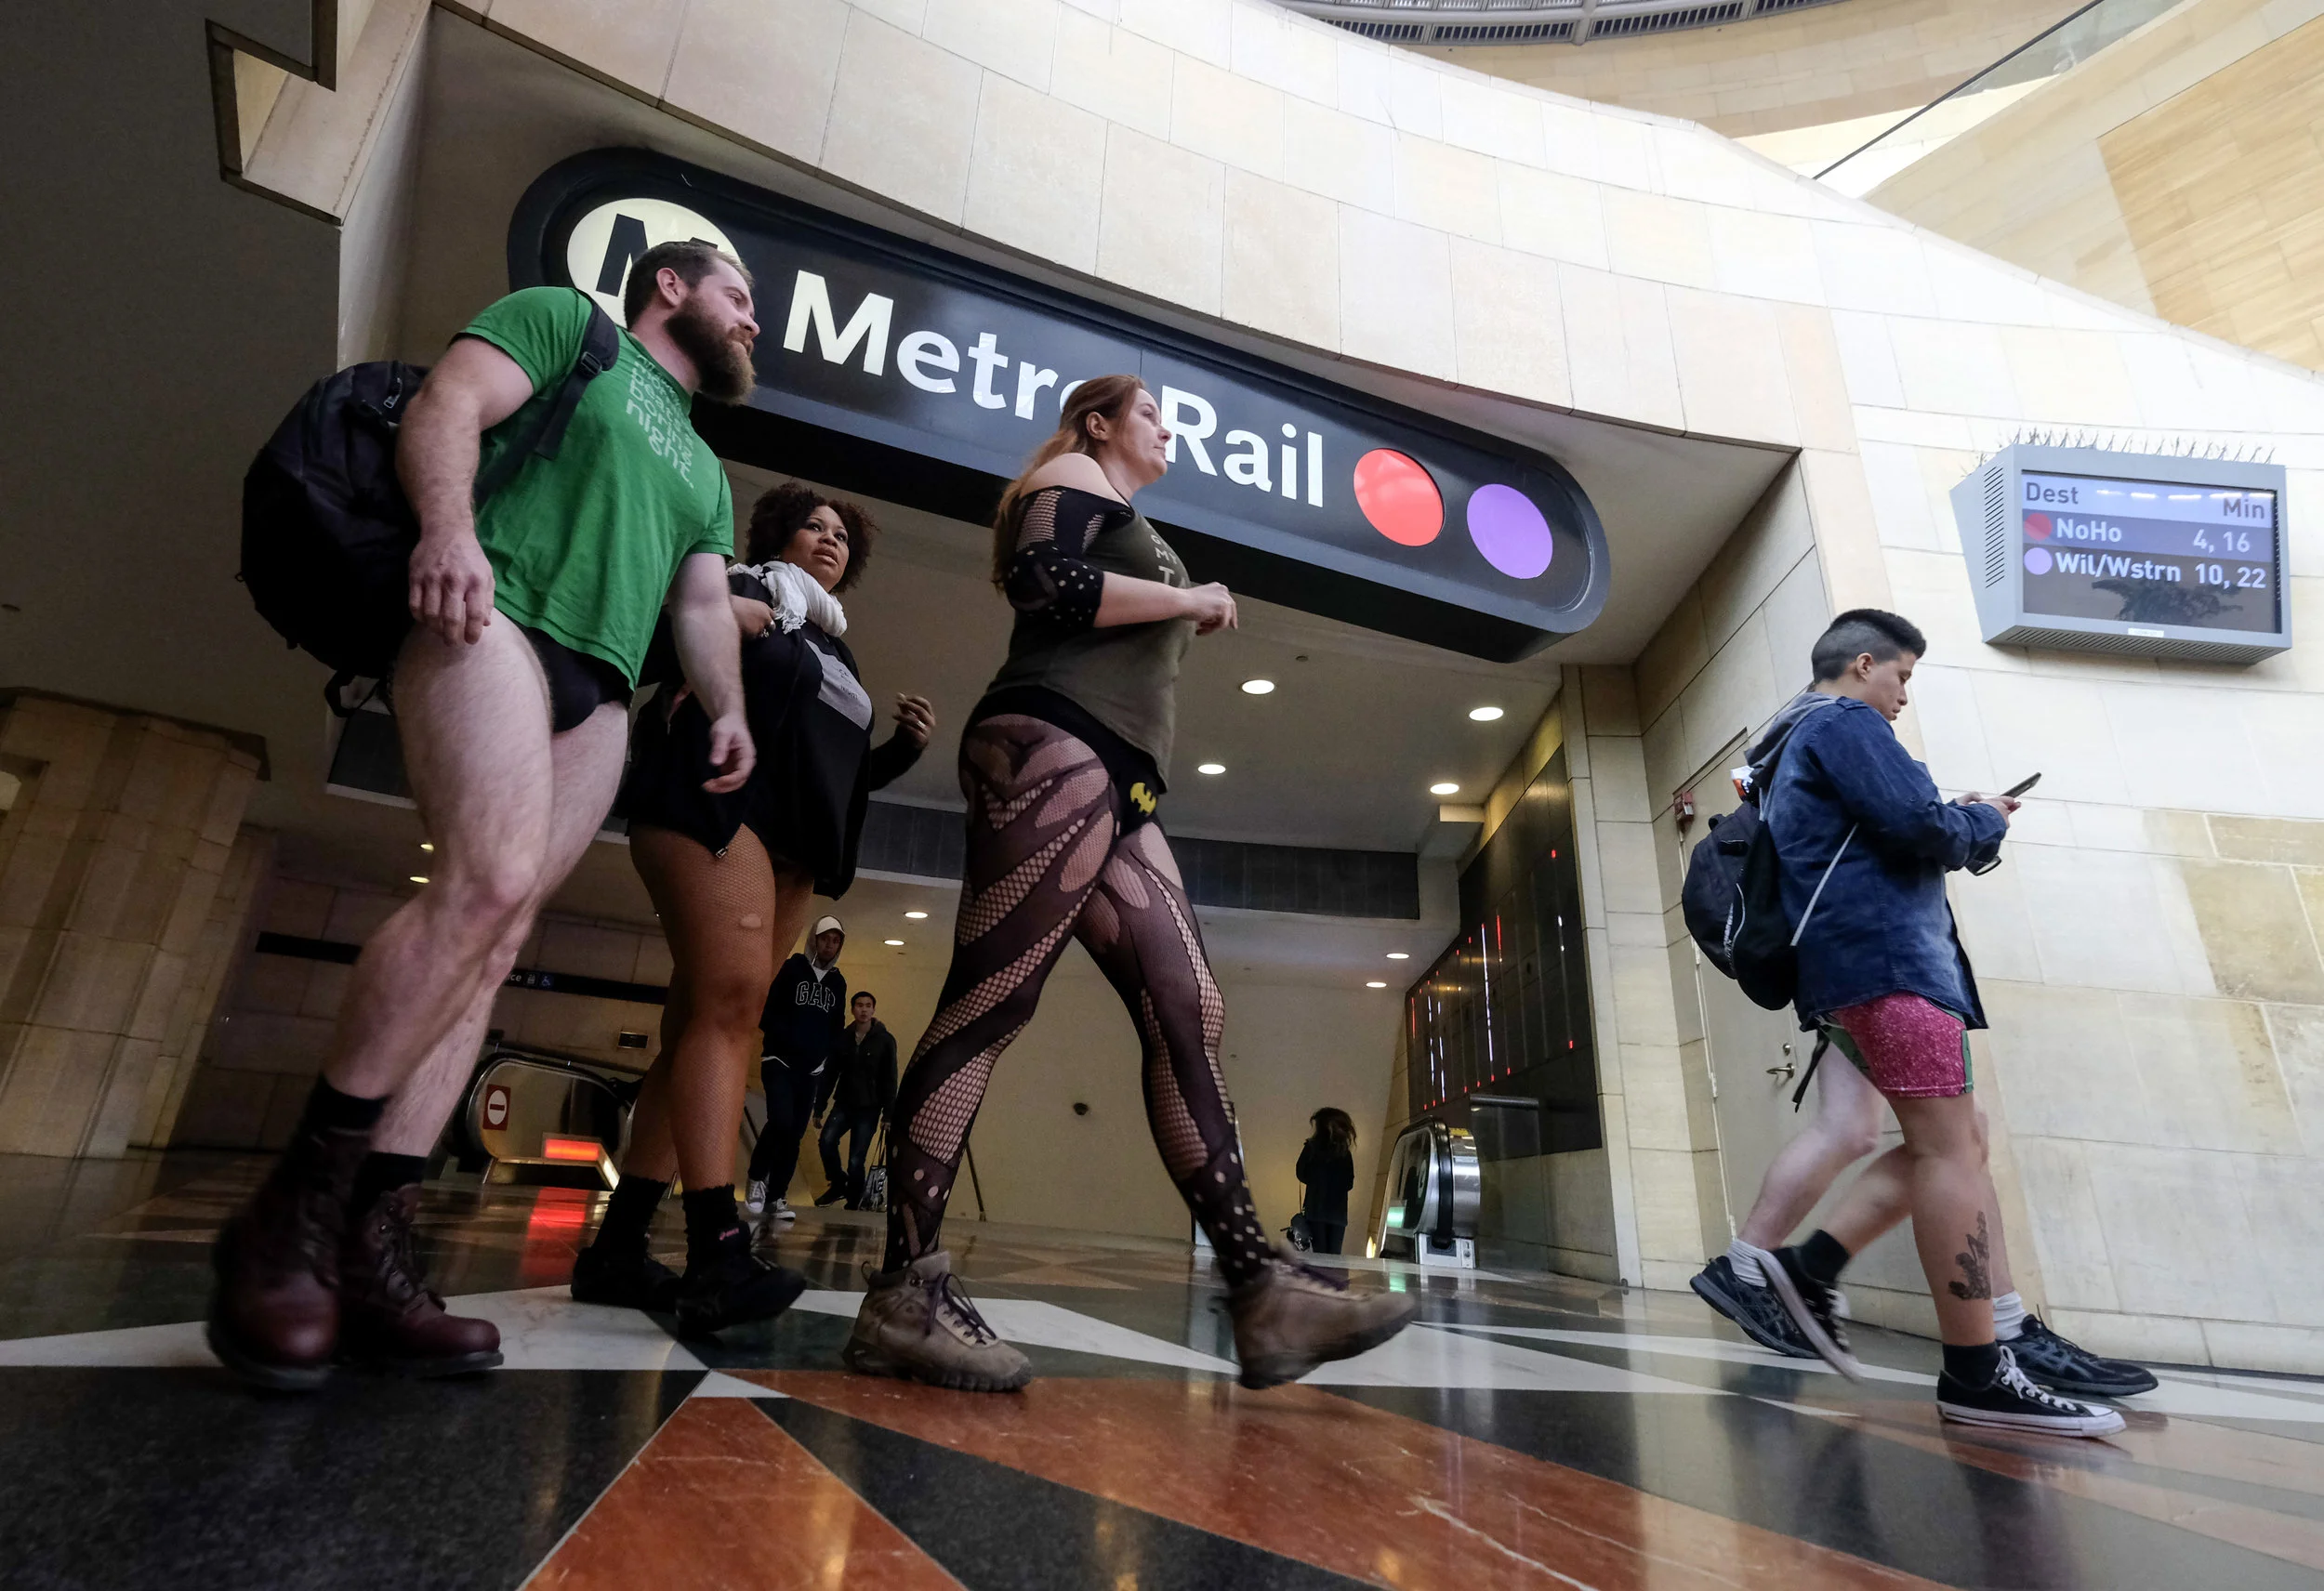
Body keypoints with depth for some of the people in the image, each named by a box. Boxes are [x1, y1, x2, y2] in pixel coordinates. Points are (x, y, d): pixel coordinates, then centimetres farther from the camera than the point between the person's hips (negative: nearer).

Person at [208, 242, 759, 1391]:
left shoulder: (703, 470, 32)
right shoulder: (566, 320, 16)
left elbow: (702, 604, 22)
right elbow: (446, 405, 1)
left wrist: (728, 709, 4)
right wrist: (447, 521, -19)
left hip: (597, 692, 6)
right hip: (495, 611, -6)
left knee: (493, 944, -6)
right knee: (488, 880, -26)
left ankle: (370, 1246, -6)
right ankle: (295, 1209, -14)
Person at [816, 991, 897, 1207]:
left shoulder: (885, 1040, -6)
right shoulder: (842, 1038, 2)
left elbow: (890, 1080, -5)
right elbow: (829, 1075, 6)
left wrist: (888, 1114, -10)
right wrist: (819, 1108, 5)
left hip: (869, 1108, -3)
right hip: (843, 1104, 3)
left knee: (855, 1161, -7)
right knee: (826, 1141, -20)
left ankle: (853, 1203, 16)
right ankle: (837, 1184, 6)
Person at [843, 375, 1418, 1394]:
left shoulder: (1126, 525, 37)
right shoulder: (1073, 477, 12)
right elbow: (1046, 582, -9)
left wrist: (1182, 624, 23)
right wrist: (1188, 598, -1)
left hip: (1119, 783, 9)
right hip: (1051, 747, -9)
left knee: (1188, 1013, -4)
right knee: (993, 998, -15)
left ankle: (1261, 1292, -6)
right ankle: (905, 1293, -11)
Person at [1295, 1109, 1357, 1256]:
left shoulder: (1312, 1147, -2)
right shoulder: (1345, 1152, 5)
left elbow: (1302, 1175, 1)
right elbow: (1349, 1183, 8)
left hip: (1316, 1209, -2)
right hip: (1338, 1211, 2)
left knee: (1319, 1255, -1)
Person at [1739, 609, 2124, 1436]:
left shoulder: (1798, 745, 27)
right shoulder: (1846, 724, -3)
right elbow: (1919, 827, -14)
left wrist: (1956, 821, 18)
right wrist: (1986, 820, 6)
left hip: (1853, 966, 10)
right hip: (1884, 957, -10)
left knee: (1954, 1142, 10)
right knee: (1949, 1150, -10)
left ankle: (1811, 1266, 5)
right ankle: (1976, 1375, -7)